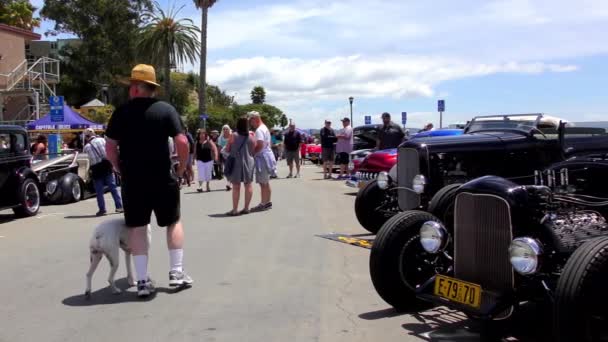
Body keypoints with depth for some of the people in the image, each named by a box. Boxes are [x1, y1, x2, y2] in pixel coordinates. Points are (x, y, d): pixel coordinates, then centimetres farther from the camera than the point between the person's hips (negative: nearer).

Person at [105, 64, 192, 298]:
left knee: (137, 228, 7)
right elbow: (182, 142, -10)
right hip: (163, 178, -1)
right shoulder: (166, 109, -2)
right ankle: (177, 273, 15)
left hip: (132, 180, 1)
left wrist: (121, 169, 14)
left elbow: (110, 147, 1)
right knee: (173, 222, 15)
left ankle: (143, 281, 7)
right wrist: (181, 168, 4)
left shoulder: (121, 112, 1)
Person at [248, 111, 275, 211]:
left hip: (262, 157, -11)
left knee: (262, 182, -7)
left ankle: (263, 204, -4)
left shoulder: (259, 130, -16)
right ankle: (268, 202, 22)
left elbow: (259, 145, -24)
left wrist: (252, 154, -13)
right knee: (266, 182, 15)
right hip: (266, 155, 11)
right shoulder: (264, 128, 17)